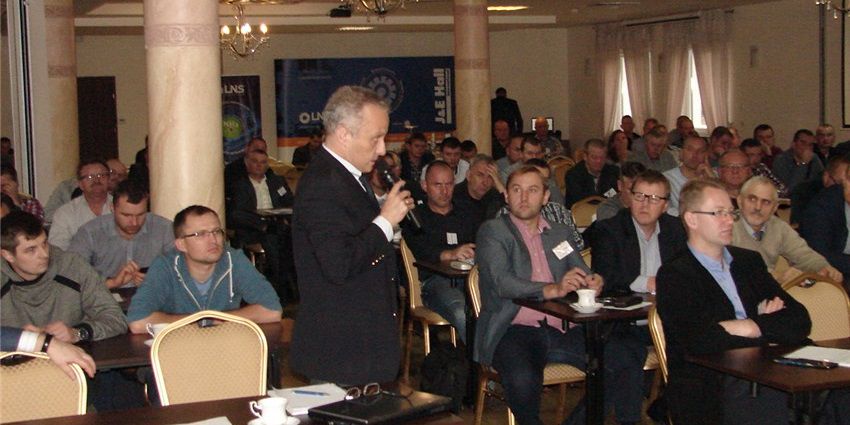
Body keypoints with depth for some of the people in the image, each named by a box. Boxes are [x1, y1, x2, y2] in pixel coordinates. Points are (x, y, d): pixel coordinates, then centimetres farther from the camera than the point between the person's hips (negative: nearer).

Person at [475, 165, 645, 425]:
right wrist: (552, 290, -28)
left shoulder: (561, 233, 21)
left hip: (561, 331, 5)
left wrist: (592, 281, -13)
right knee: (523, 379, -36)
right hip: (514, 331, -5)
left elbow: (582, 273, 14)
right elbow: (501, 282, -12)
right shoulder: (492, 232, 4)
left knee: (629, 359, -15)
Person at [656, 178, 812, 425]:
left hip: (765, 376, 6)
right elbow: (698, 342, -16)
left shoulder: (749, 261, 19)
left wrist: (756, 327, -6)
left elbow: (800, 321, 13)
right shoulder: (674, 274, -1)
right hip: (712, 392, -6)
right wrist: (771, 325, -2)